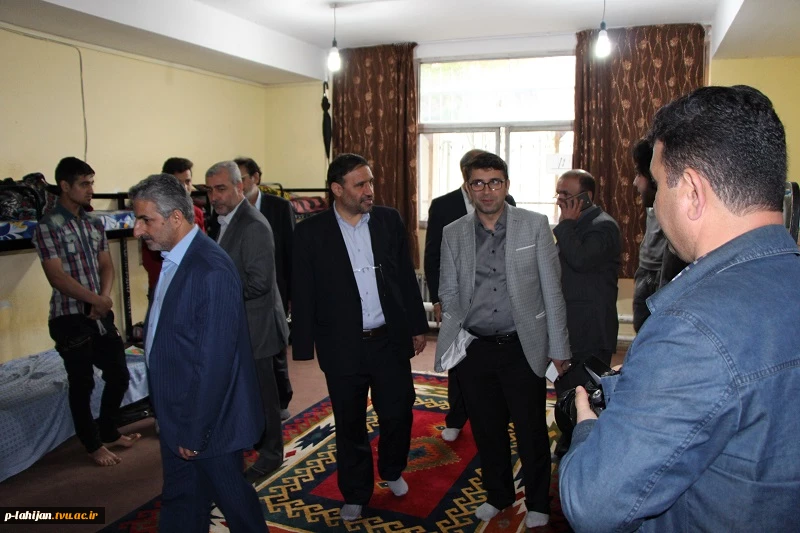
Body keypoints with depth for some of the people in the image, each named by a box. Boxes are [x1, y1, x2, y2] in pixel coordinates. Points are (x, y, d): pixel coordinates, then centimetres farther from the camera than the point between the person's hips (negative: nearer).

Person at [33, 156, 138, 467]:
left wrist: (105, 297, -9)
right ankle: (93, 444, 24)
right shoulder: (47, 227, -11)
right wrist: (95, 299, -17)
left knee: (119, 375, 13)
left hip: (102, 314, 6)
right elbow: (57, 277, -17)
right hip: (70, 318, -6)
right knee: (82, 384, 6)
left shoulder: (95, 224, 8)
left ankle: (108, 432, 33)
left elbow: (106, 265, 8)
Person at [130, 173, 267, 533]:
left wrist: (195, 432, -17)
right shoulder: (173, 259, 3)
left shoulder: (211, 271, -26)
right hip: (175, 417, 8)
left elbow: (214, 361, -25)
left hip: (207, 420, -8)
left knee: (231, 497, 13)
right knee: (180, 502, 22)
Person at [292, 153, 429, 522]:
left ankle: (392, 471, 42)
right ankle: (355, 494, 35)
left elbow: (406, 277, 7)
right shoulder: (311, 232, -7)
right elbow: (302, 294, -4)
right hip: (342, 347, -1)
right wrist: (303, 348, -4)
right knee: (349, 425, 12)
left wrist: (417, 326, 8)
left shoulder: (390, 221, 0)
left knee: (398, 414, 11)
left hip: (390, 340, 2)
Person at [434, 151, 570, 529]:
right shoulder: (453, 233, 3)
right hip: (474, 349, 3)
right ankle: (498, 495, 40)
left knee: (531, 432, 10)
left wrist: (558, 347, -2)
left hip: (523, 347, -2)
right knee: (487, 430, 16)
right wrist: (454, 337, -2)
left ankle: (537, 503, 33)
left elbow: (551, 290, -2)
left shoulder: (535, 226, -4)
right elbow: (449, 293, 10)